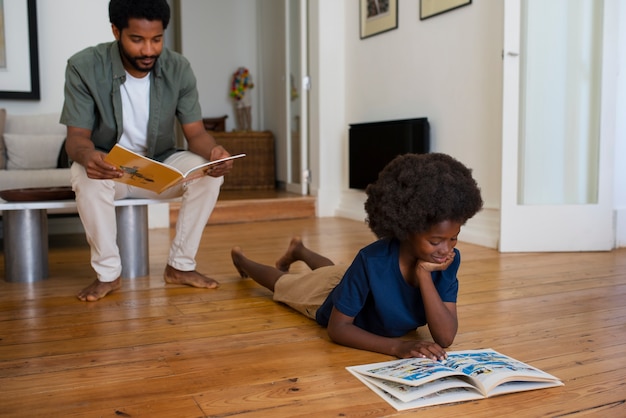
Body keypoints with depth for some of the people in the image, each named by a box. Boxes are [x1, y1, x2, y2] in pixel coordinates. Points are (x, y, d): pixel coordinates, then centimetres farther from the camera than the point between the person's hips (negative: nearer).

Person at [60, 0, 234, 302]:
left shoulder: (178, 69, -11)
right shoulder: (84, 67, -17)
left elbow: (195, 132, -12)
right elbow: (76, 137, -18)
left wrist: (213, 150, -37)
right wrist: (87, 155, -44)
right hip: (106, 167, -2)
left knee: (208, 171, -25)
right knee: (87, 177, -36)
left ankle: (180, 265, -10)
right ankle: (107, 274, -16)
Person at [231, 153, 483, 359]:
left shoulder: (449, 261, -34)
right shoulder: (372, 261, -46)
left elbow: (445, 337, -37)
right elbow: (337, 328, -38)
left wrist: (424, 275, -49)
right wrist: (396, 346, -53)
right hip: (329, 293, -3)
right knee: (283, 285, 29)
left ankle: (299, 251, 67)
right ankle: (241, 259, 59)